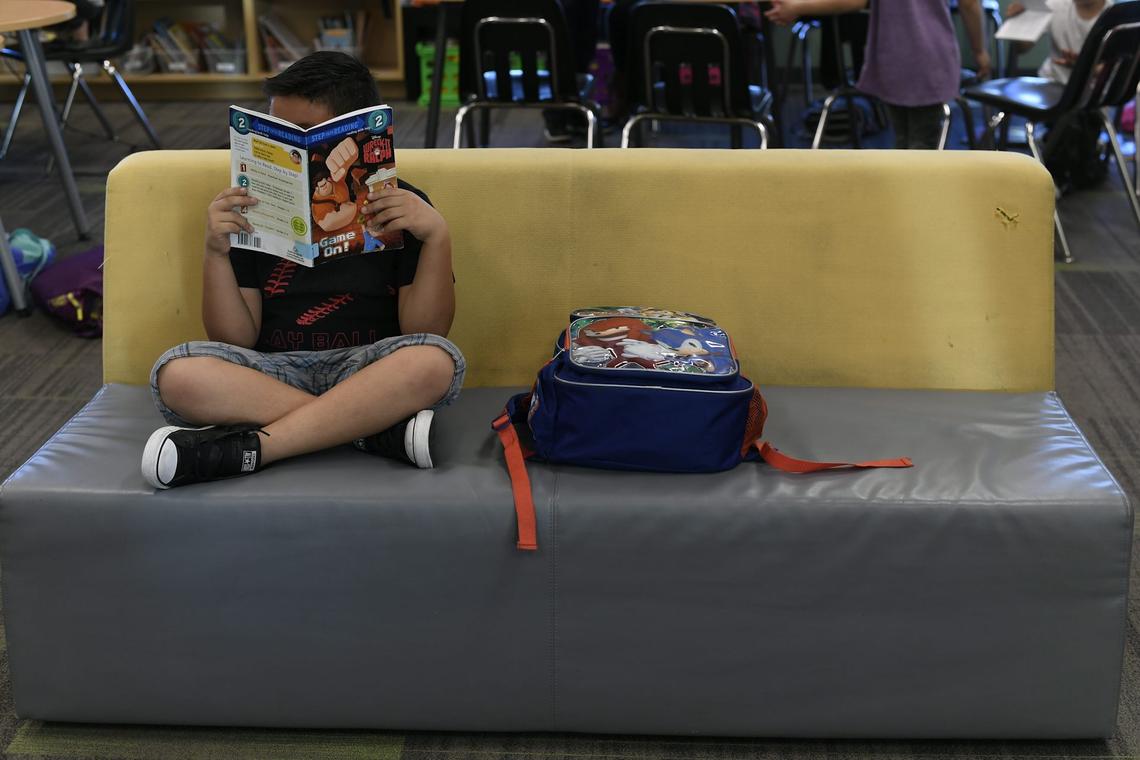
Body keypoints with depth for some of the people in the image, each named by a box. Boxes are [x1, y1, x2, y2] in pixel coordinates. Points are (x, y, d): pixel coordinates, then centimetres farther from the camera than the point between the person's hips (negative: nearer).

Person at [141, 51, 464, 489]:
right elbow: (235, 340, 3)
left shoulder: (399, 207, 5)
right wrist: (216, 252, -10)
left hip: (366, 372, -1)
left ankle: (246, 448, -31)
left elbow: (426, 332, -4)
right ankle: (380, 429, -29)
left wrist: (437, 236, -15)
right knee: (176, 374, -28)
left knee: (437, 361, -33)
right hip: (271, 374, 1)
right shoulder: (256, 209, 8)